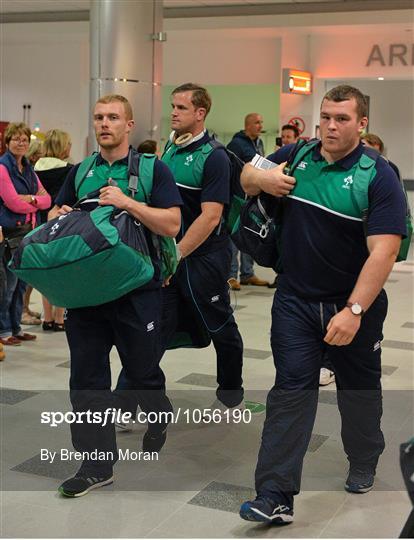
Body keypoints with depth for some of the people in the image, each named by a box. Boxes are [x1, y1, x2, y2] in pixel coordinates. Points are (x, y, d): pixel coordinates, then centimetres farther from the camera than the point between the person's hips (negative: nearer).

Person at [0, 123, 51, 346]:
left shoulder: (28, 169, 16)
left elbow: (47, 199, 9)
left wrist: (30, 199, -10)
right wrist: (36, 201, 0)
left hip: (29, 231, 8)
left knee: (21, 283, 12)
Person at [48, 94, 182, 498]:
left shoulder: (152, 170, -2)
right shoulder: (79, 173, 13)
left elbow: (171, 225, -10)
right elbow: (53, 217, 19)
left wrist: (128, 203, -19)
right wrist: (59, 216, -5)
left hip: (137, 289, -4)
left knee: (143, 372, 9)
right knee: (86, 377, 4)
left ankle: (159, 420, 41)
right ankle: (97, 463, 14)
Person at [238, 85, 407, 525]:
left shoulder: (378, 176, -14)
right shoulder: (295, 157, 0)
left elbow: (383, 251, -22)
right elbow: (246, 178, 17)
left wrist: (354, 311, -30)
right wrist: (259, 178, -8)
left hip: (354, 305, -2)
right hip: (295, 300, 2)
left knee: (359, 390, 17)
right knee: (290, 390, -3)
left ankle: (363, 465, 44)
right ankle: (275, 496, -2)